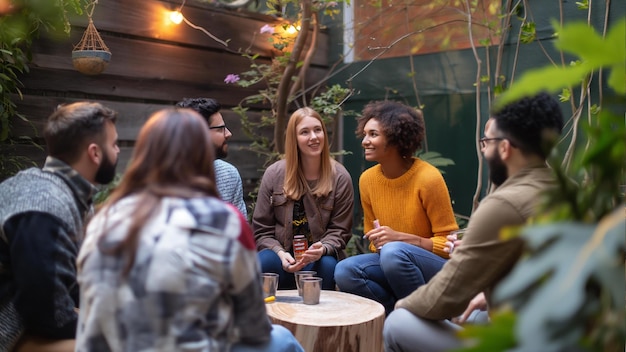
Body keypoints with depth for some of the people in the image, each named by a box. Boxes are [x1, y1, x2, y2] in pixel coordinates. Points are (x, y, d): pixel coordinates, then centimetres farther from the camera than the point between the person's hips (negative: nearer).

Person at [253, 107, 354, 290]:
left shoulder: (340, 177, -1)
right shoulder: (274, 174, 0)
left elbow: (339, 230, 1)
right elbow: (261, 230, 3)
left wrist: (323, 249, -20)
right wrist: (280, 252, -15)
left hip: (319, 256, 0)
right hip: (282, 254, 0)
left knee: (327, 265, -33)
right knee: (265, 262, -32)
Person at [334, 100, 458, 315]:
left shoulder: (428, 178, -15)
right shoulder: (367, 180, 1)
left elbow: (449, 243, -11)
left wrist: (400, 237, -22)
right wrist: (379, 242, -11)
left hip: (437, 268, -5)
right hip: (394, 264, 5)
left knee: (393, 253, -35)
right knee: (345, 271, -22)